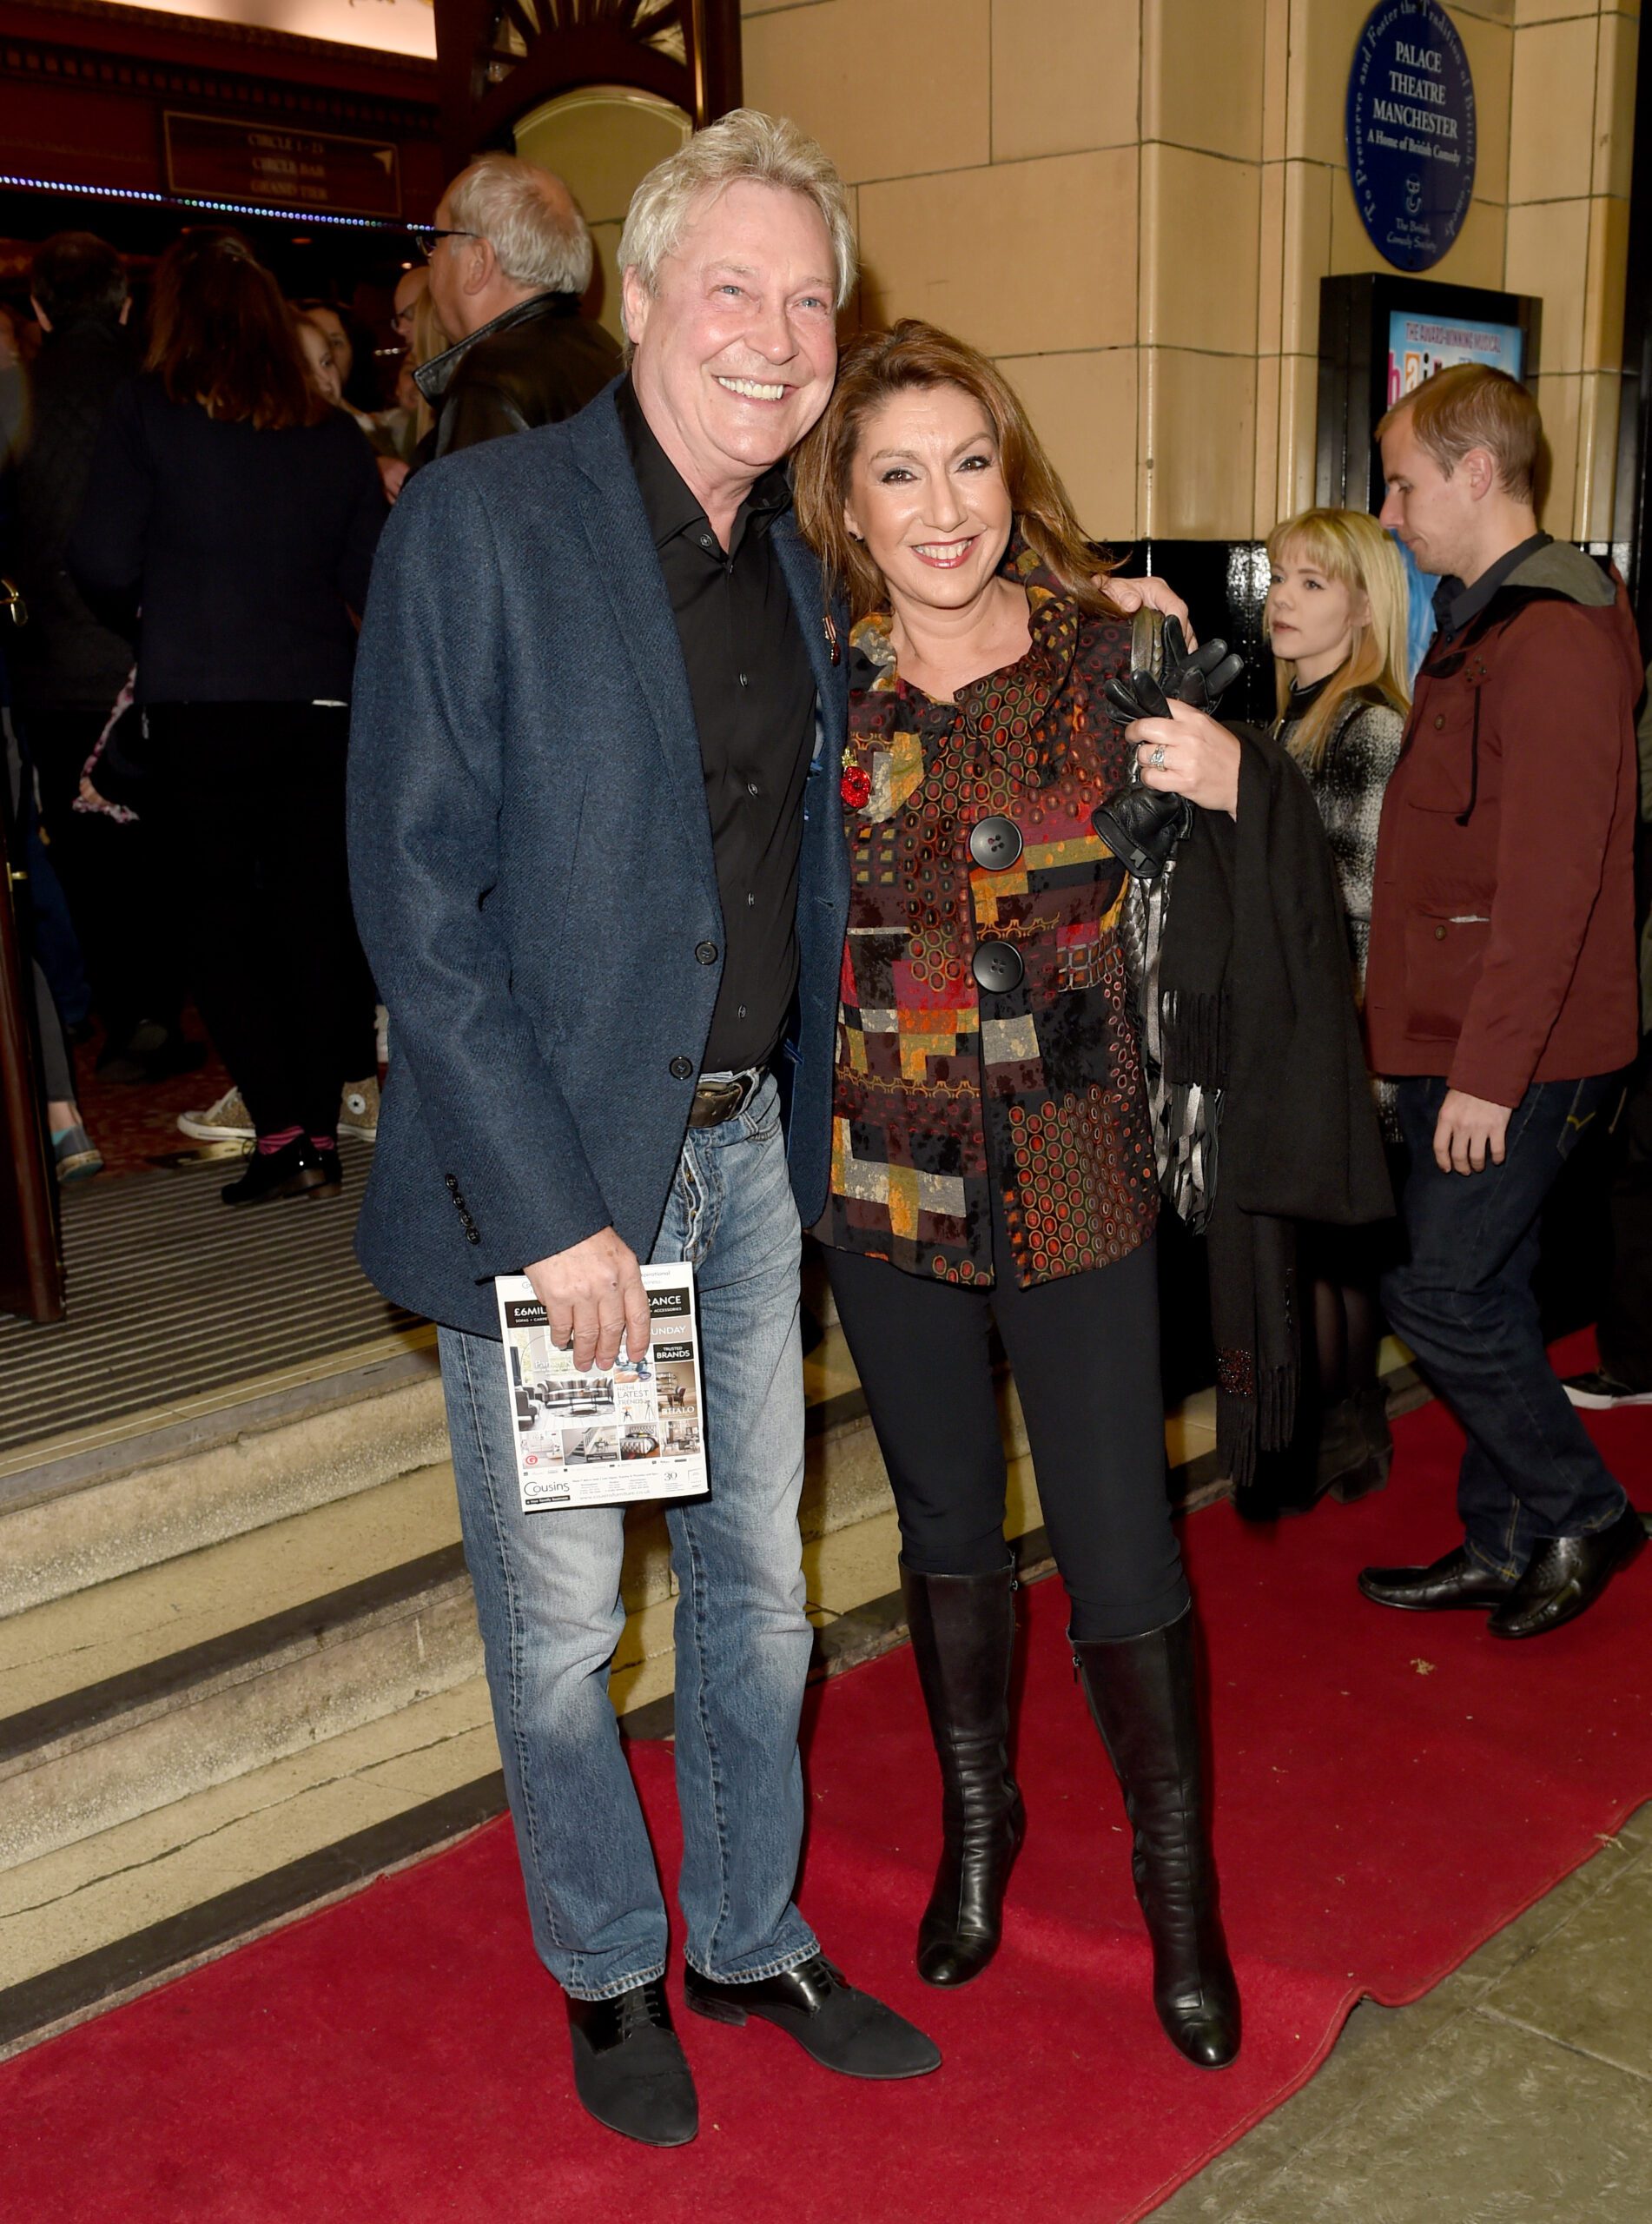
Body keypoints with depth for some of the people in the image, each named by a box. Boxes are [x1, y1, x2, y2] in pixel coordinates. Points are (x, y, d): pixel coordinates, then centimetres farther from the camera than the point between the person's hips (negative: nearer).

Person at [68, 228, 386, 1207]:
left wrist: (147, 622, 15)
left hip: (198, 703, -3)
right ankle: (322, 1134, 12)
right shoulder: (334, 432, 7)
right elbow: (375, 577, 8)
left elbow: (104, 563, -6)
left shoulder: (148, 413, -2)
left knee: (225, 914, 6)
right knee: (320, 914, 8)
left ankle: (281, 1132, -1)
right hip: (323, 700, 3)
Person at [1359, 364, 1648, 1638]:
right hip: (1467, 1044, 10)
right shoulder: (1486, 625, 16)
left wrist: (1487, 1070, -22)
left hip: (1517, 1053, -10)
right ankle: (1505, 1546, 26)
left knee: (1442, 1298, -3)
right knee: (1483, 1296, 14)